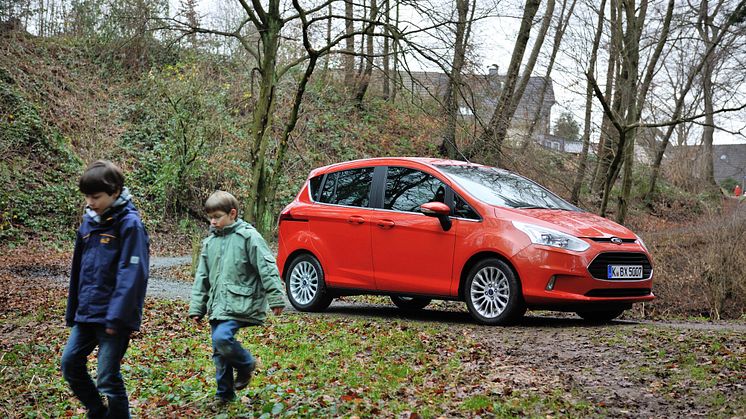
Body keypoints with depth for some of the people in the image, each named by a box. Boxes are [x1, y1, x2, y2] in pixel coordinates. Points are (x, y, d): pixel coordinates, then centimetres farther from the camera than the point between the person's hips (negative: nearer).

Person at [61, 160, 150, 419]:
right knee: (70, 363, 12)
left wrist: (117, 317, -23)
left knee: (107, 378, -3)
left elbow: (131, 274, -19)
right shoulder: (89, 221, 8)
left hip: (113, 316, -8)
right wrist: (72, 312, 17)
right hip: (87, 313, 8)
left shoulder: (129, 224, -13)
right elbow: (78, 270, 16)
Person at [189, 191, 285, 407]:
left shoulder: (248, 236, -6)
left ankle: (246, 364, 3)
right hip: (217, 305, 7)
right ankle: (224, 393, 21)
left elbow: (267, 268, -9)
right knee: (219, 351, 8)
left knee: (222, 338, -24)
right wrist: (196, 307, 15)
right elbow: (202, 277, 19)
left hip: (240, 303, -7)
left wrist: (275, 298, -14)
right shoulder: (210, 242, 14)